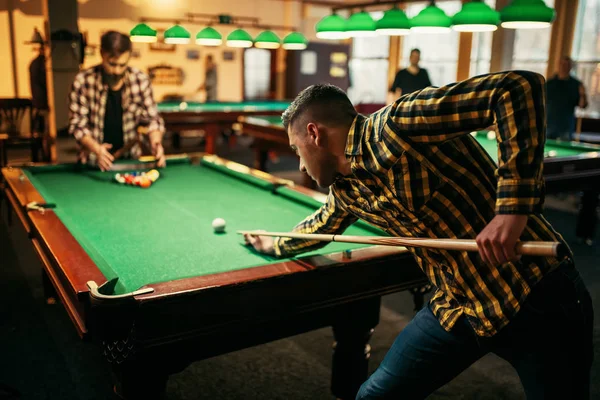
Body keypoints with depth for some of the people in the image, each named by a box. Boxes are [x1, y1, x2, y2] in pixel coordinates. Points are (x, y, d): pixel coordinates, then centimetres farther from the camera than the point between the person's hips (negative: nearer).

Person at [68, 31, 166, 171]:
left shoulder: (141, 80, -9)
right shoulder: (82, 81, -14)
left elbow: (151, 118, -4)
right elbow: (77, 124, -10)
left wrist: (156, 142, -25)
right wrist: (96, 148, -28)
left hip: (131, 159, 1)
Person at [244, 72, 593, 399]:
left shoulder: (394, 125, -22)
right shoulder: (346, 189, 4)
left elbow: (520, 87, -27)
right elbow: (321, 226, 27)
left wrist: (512, 208, -31)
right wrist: (276, 245, 44)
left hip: (536, 299, -7)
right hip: (456, 309, 7)